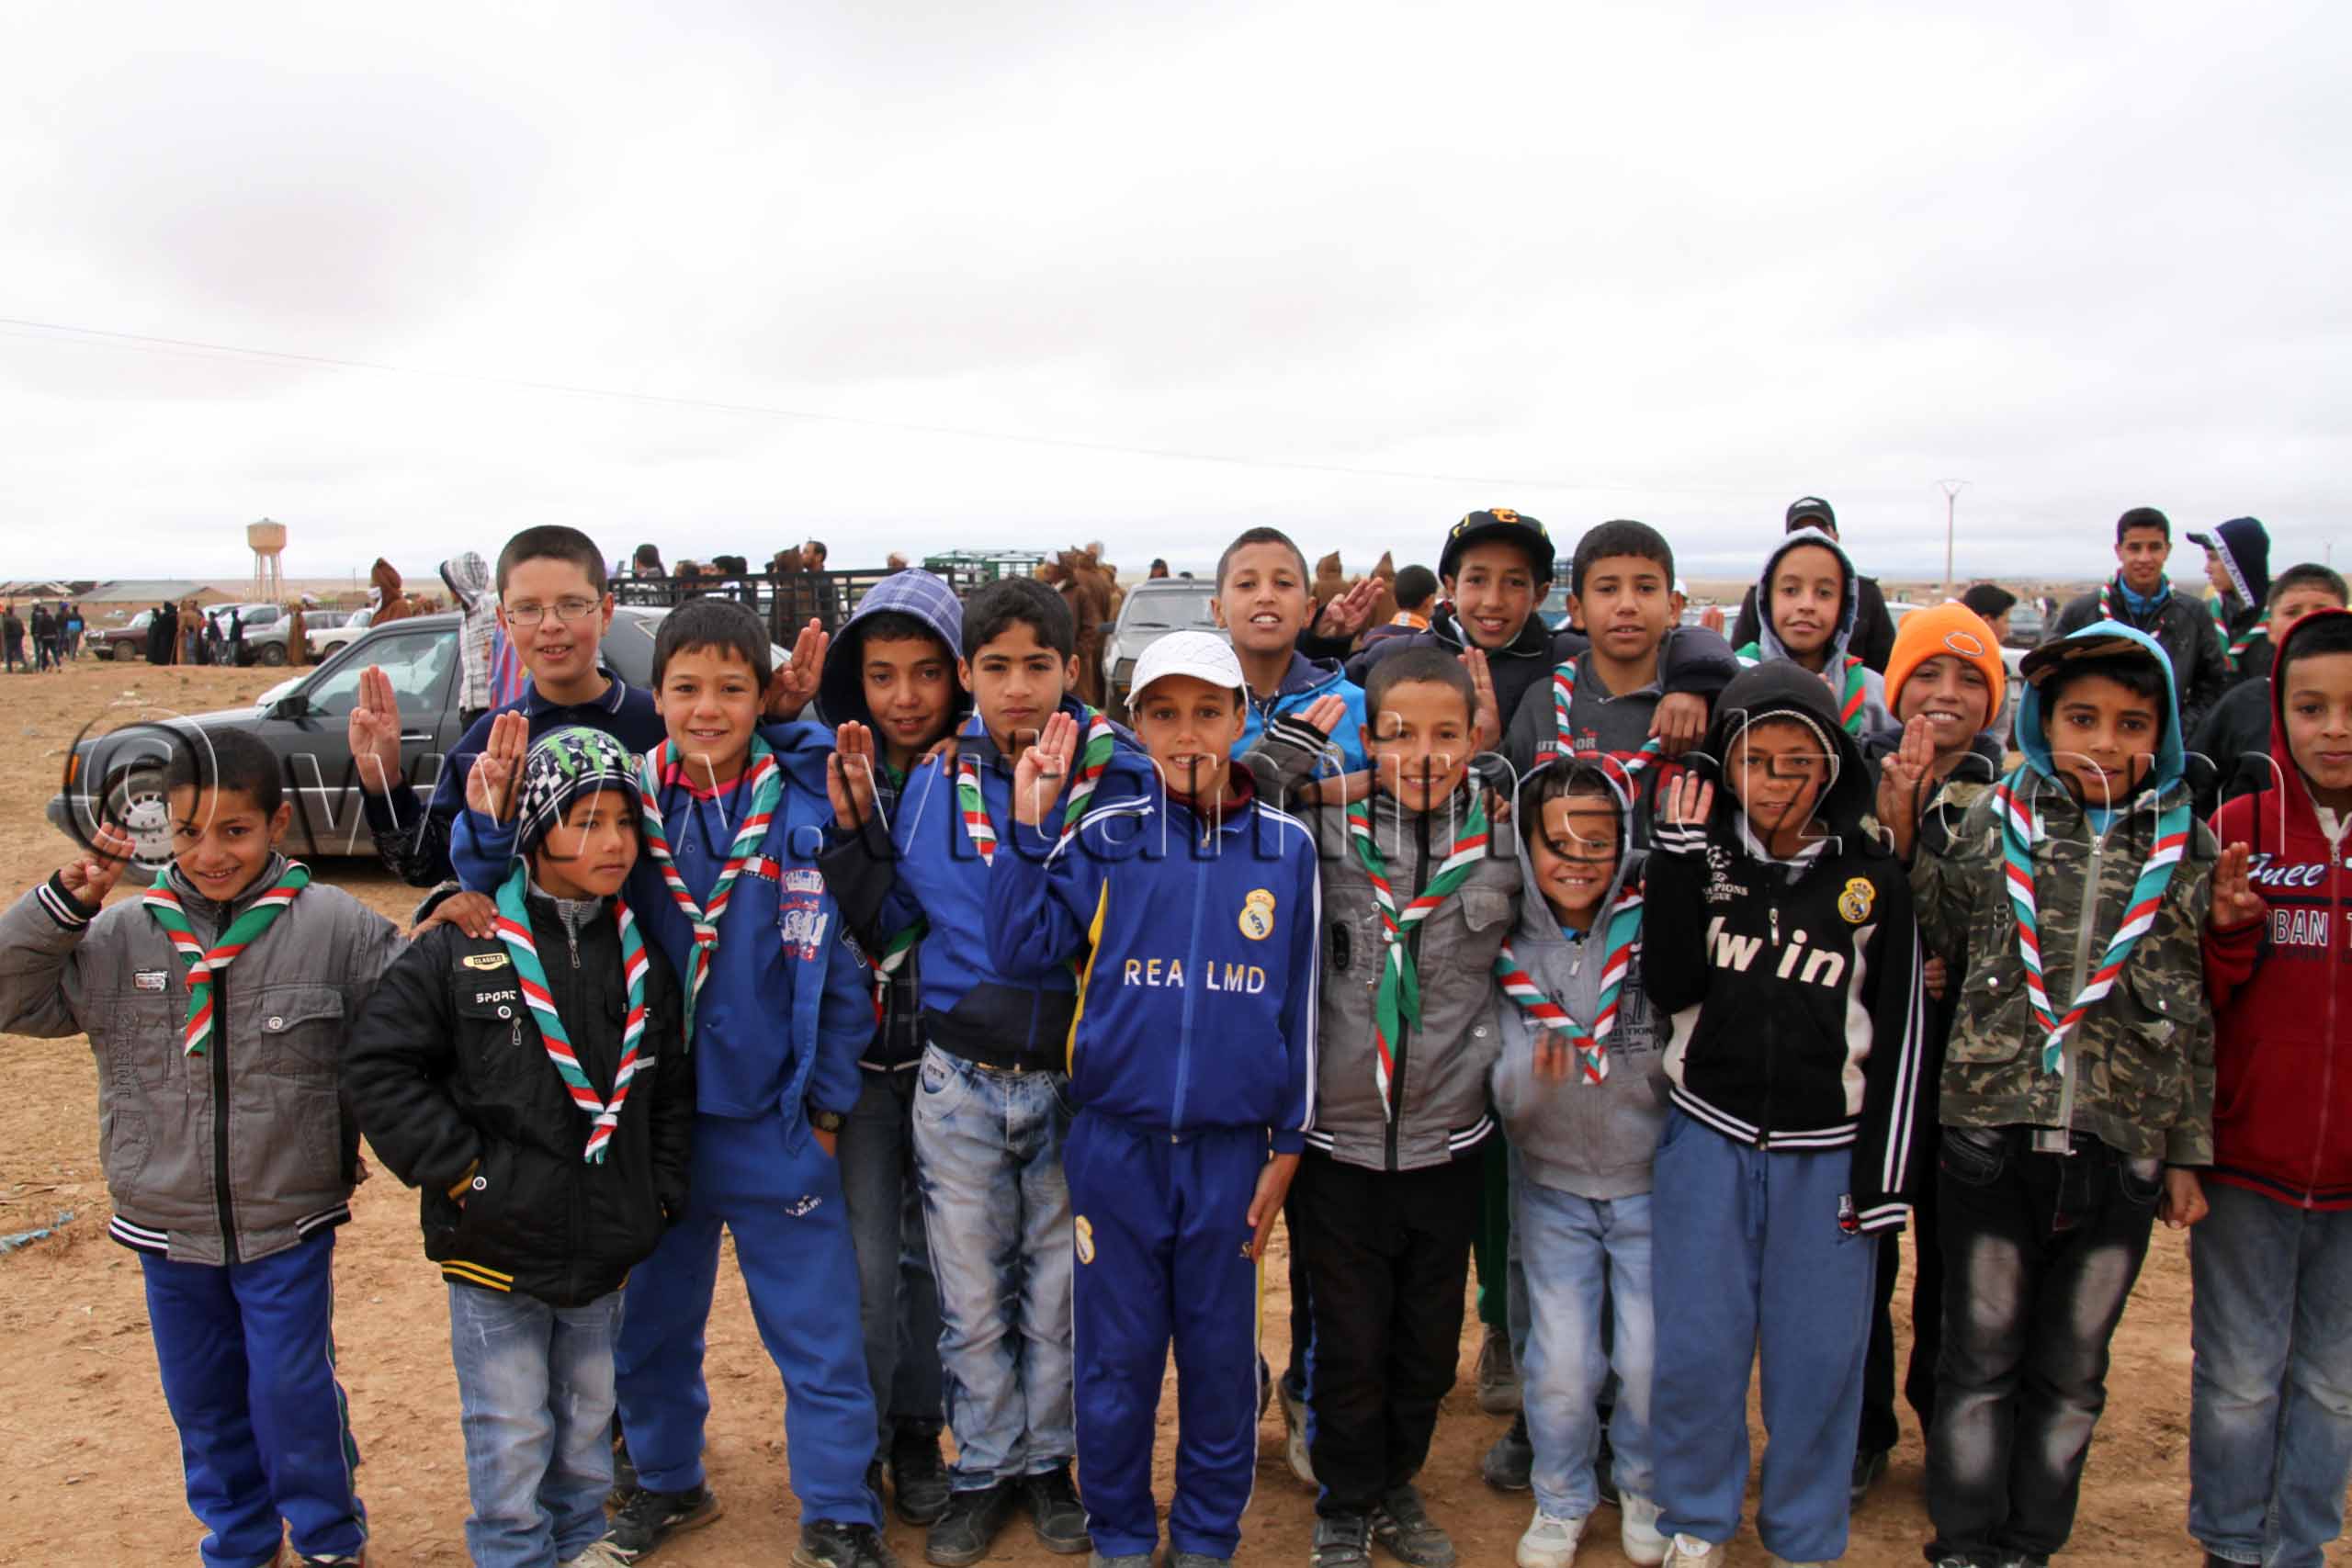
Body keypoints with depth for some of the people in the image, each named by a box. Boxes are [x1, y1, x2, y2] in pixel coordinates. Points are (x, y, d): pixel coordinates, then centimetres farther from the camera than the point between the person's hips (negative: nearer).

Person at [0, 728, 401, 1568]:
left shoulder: (336, 925, -12)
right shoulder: (122, 936, -4)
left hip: (288, 1224, -3)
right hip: (167, 1227, 4)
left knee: (294, 1395, 8)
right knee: (203, 1402, 20)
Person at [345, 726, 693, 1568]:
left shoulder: (641, 956, 2)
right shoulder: (461, 949, -13)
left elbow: (672, 1086, 9)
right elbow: (379, 1063, -12)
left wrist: (662, 1193, 3)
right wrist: (457, 1167, -14)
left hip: (606, 1246, 4)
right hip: (497, 1245, -4)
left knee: (588, 1411, 21)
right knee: (511, 1427, 8)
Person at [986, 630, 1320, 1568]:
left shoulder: (1286, 849, 0)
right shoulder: (1104, 841, -1)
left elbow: (1299, 1002, 4)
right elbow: (1019, 948, -7)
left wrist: (1288, 1144, 4)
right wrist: (1030, 830, -12)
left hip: (1230, 1146, 0)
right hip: (1116, 1141, 0)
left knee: (1220, 1351, 12)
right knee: (1115, 1355, 11)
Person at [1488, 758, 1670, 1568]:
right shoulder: (1502, 943, -9)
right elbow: (1504, 1099, -10)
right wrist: (1531, 1075, -29)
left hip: (1652, 1182, 0)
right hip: (1552, 1187, 1)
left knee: (1651, 1361, 6)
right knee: (1561, 1363, 3)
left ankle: (1647, 1492, 36)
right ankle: (1560, 1501, 31)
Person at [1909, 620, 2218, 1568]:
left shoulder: (2187, 849, 3)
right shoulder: (1994, 824, 0)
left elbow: (2197, 1014, 7)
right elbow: (1940, 942, 7)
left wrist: (2188, 1152, 8)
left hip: (2120, 1154, 1)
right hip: (1991, 1140, -1)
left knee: (2070, 1373, 14)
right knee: (1980, 1361, 10)